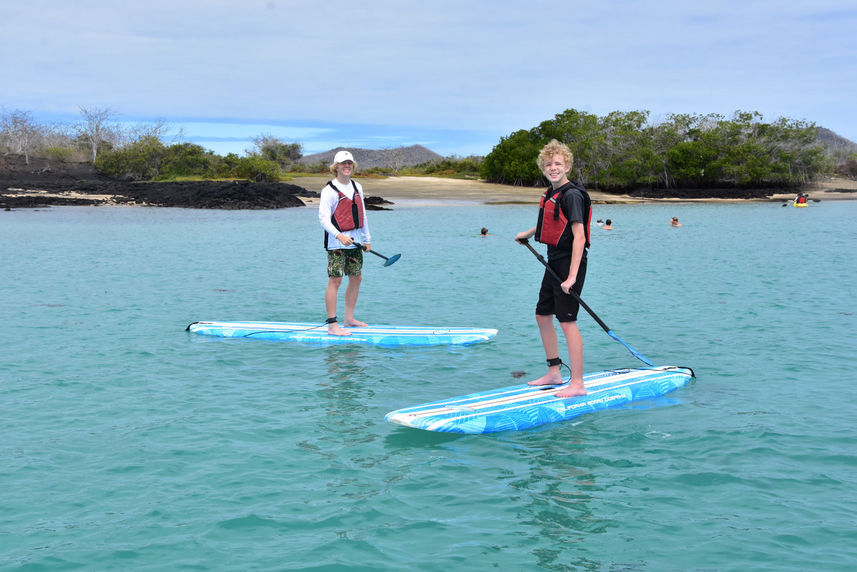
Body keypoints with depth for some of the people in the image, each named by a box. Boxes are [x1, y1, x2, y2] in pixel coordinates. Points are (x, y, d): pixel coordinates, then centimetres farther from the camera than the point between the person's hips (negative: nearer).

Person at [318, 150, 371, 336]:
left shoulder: (357, 187, 13)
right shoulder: (329, 190, -10)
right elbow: (323, 218, -16)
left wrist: (367, 239, 22)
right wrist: (339, 235, -30)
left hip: (354, 242, 8)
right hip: (336, 243, -8)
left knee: (356, 278, 13)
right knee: (335, 280, -9)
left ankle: (349, 319, 25)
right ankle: (332, 325, -9)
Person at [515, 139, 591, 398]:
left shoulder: (571, 195, -16)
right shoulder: (551, 193, 12)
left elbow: (579, 236, -22)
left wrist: (572, 276, -26)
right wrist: (527, 233, 41)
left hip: (569, 264, -10)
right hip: (554, 262, 10)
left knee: (567, 321, -10)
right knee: (542, 316, 16)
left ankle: (577, 384, -6)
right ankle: (554, 373, 28)